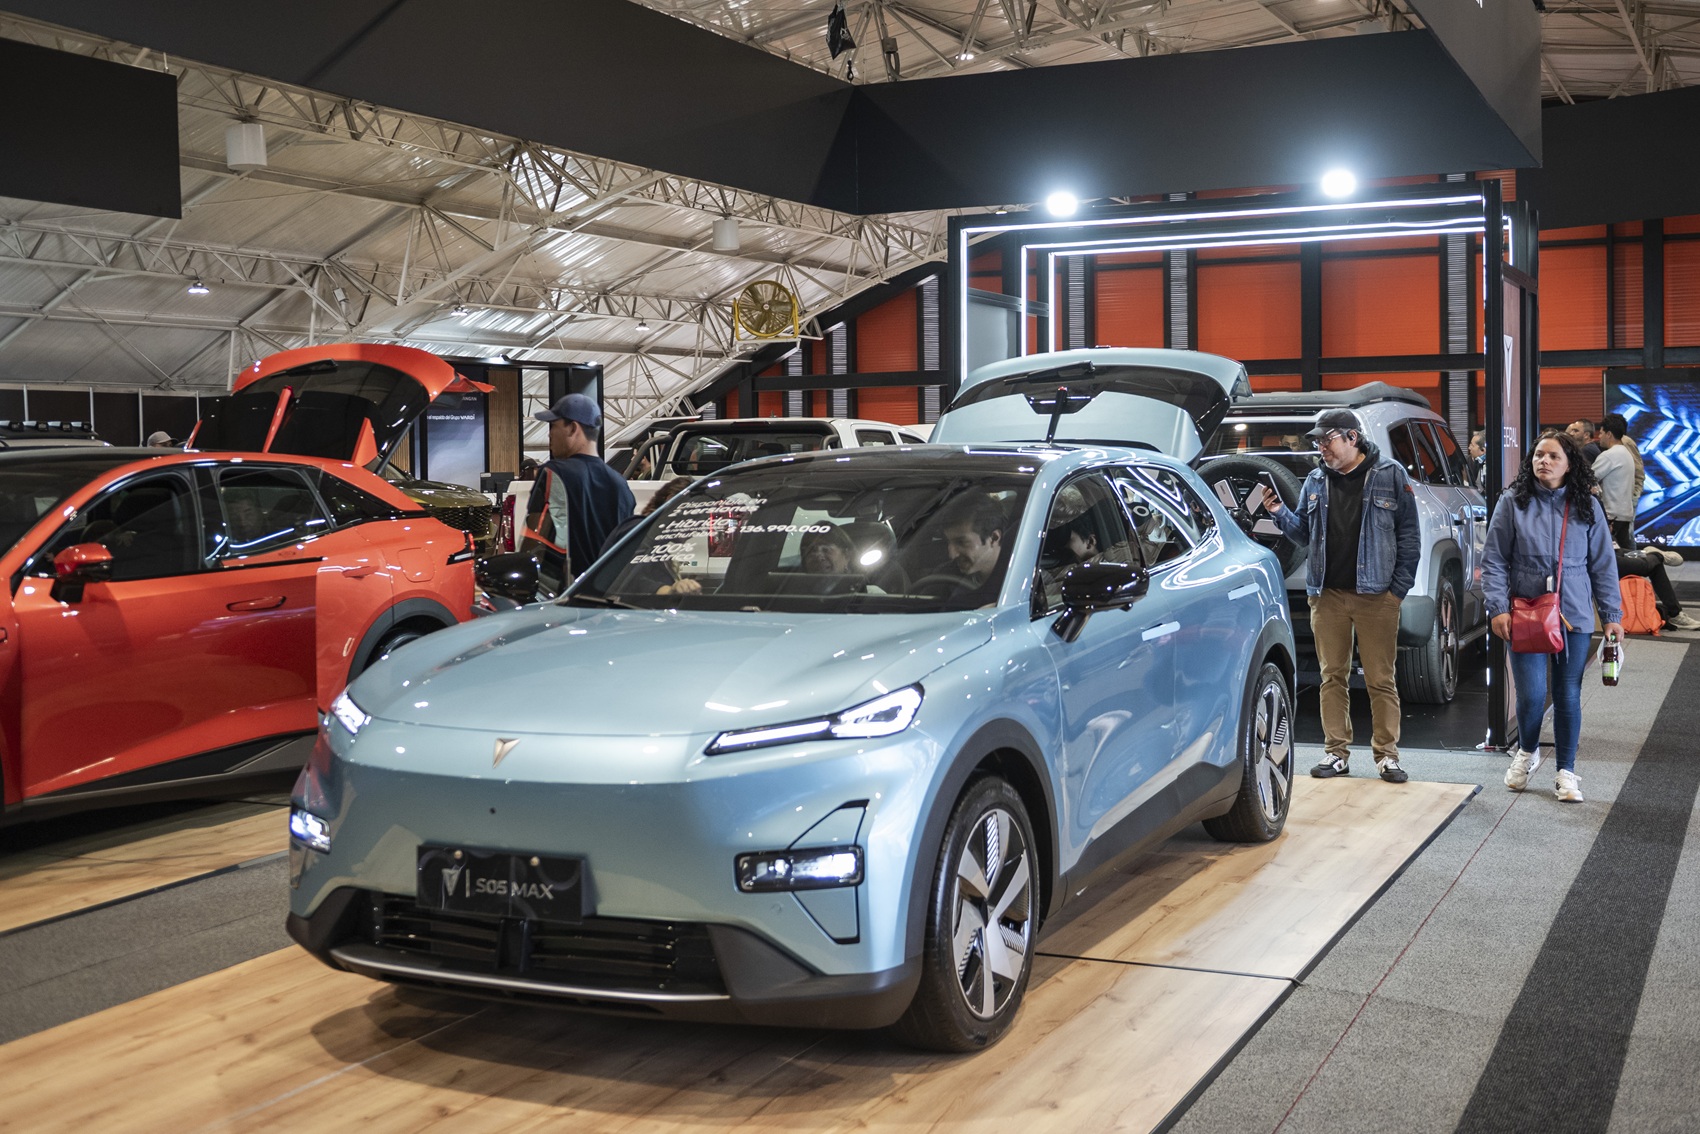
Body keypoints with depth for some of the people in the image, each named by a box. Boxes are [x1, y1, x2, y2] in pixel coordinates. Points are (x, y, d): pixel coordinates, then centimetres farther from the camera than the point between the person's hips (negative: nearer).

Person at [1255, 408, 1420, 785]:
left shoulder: (1389, 475, -1)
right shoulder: (1316, 481, 11)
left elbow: (1409, 535, -1)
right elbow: (1303, 531, 15)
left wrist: (1400, 587, -6)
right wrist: (1280, 513, -4)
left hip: (1375, 595, -4)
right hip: (1328, 594, 4)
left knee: (1380, 679, 1)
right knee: (1333, 676, 7)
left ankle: (1386, 755, 9)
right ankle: (1336, 753, 15)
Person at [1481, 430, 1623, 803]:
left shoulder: (1587, 507, 4)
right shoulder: (1512, 503, -1)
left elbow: (1603, 564, 7)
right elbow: (1494, 560, 0)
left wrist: (1611, 614, 4)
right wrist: (1498, 608, -9)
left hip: (1574, 617, 2)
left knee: (1568, 697, 7)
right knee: (1531, 694, -7)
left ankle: (1566, 772, 20)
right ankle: (1527, 752, 23)